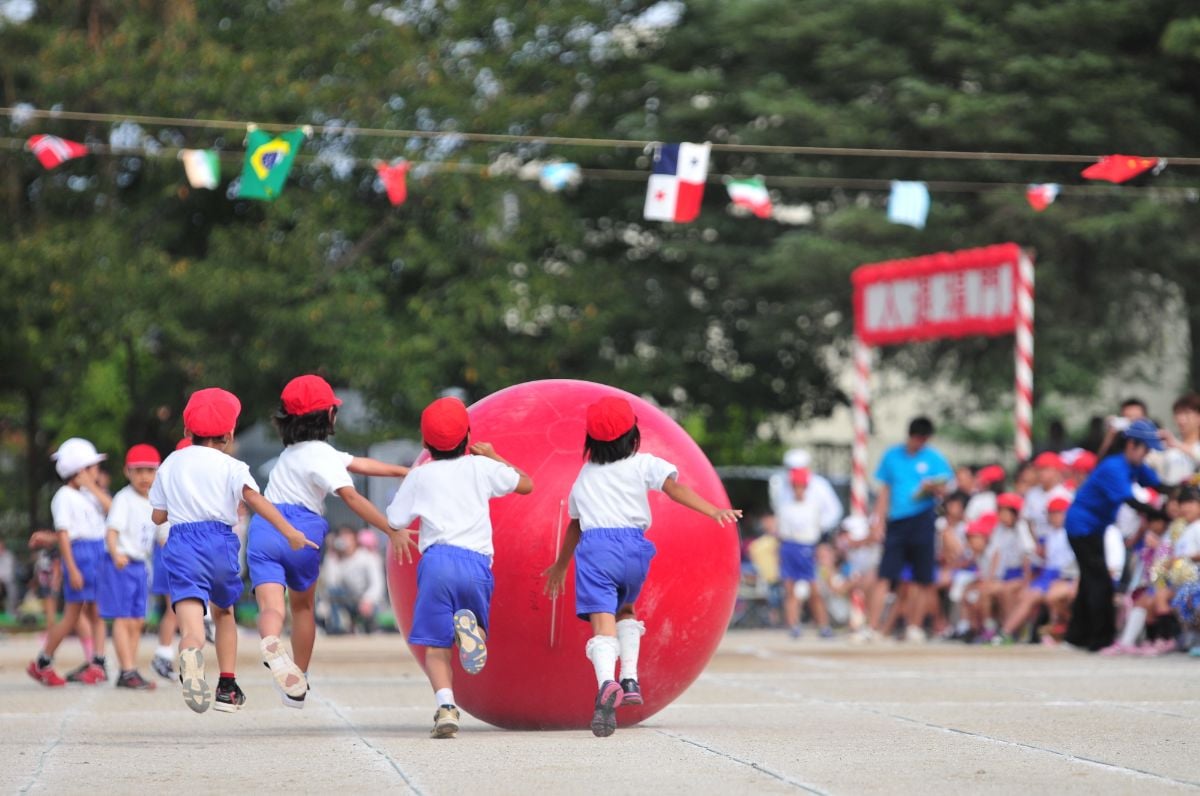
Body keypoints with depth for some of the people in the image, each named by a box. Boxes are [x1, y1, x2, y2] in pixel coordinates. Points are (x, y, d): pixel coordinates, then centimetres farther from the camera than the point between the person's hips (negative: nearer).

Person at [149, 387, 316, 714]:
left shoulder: (171, 464, 17)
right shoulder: (231, 467, 6)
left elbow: (158, 515, 18)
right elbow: (254, 497, -11)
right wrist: (289, 531, -16)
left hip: (181, 542, 0)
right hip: (220, 542, 0)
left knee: (191, 619, -19)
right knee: (223, 613, 25)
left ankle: (190, 657, -53)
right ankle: (227, 686, 26)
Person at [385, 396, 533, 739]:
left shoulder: (420, 476, 11)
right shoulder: (481, 467, 13)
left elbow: (394, 522, 15)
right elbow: (526, 484, 23)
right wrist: (495, 457, 36)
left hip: (437, 560, -1)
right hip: (476, 563, 1)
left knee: (435, 646, 2)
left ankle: (446, 705, -23)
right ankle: (471, 625, -20)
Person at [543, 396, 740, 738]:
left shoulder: (585, 475, 24)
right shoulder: (643, 464, 15)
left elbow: (575, 524, 32)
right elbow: (676, 489, -1)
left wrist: (561, 566, 44)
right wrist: (714, 511, -10)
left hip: (593, 548, 0)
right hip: (632, 548, 0)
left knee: (603, 623, -13)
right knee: (624, 609, 27)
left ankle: (607, 682, -42)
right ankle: (630, 680, 9)